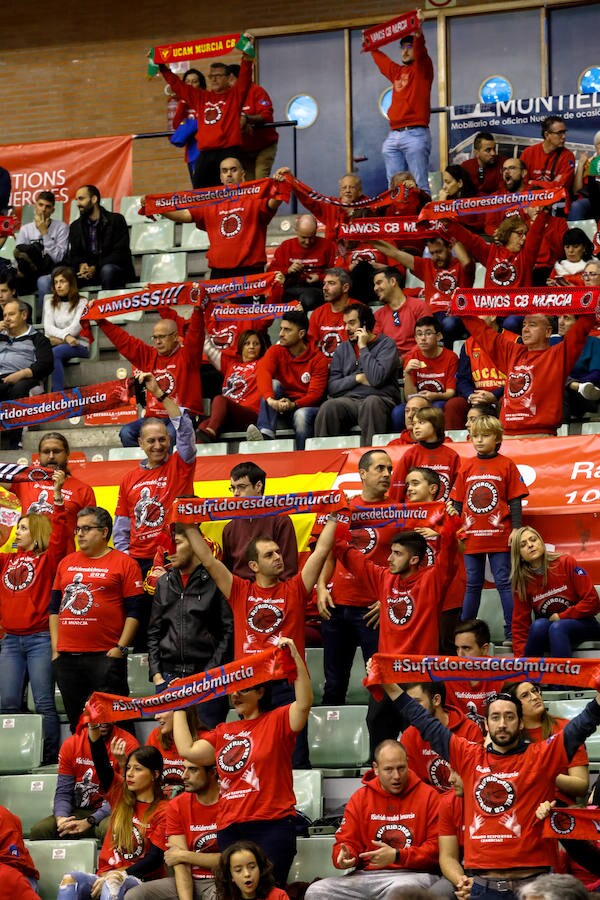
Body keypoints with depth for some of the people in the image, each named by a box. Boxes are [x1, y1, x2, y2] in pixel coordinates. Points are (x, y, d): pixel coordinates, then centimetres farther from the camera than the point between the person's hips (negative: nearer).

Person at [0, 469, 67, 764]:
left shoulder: (48, 559, -1)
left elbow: (58, 534, -15)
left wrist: (57, 495, -25)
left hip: (40, 639, -6)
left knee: (44, 702, -5)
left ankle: (49, 756, -3)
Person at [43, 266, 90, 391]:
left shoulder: (82, 303, 7)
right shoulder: (50, 304, 18)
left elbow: (75, 328, -4)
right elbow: (48, 328, 3)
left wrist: (57, 339, -8)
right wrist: (65, 337, -13)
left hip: (78, 345, -3)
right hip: (58, 343, 3)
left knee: (55, 352, -36)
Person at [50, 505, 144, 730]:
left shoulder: (124, 563, 0)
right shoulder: (66, 563, 16)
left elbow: (134, 611, -3)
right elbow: (55, 607, 18)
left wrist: (121, 648, -11)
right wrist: (55, 647, 9)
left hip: (106, 655, -5)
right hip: (67, 656, 5)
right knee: (76, 719, 10)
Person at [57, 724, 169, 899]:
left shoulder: (162, 811, -2)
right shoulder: (120, 794, 12)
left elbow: (153, 860, -8)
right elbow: (101, 763, -2)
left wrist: (115, 875, -17)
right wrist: (93, 727, -17)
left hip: (141, 881, -4)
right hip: (106, 876, 4)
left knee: (113, 883, -39)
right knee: (71, 880, -27)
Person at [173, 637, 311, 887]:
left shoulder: (277, 721, 4)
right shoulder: (223, 732, 20)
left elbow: (304, 703, -14)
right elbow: (188, 750, 11)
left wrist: (295, 657, -22)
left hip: (271, 827, -6)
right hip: (229, 829, 6)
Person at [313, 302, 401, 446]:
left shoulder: (386, 344, 5)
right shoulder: (343, 348, 20)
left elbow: (377, 379, -13)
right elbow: (332, 387, 12)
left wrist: (363, 348, -4)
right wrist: (357, 378, -2)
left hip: (379, 398, -4)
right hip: (348, 400, 4)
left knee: (371, 403, -38)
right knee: (328, 407, -29)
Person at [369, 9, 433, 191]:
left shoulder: (422, 69, 4)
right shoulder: (396, 72, 21)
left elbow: (420, 51, -16)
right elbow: (380, 58, 39)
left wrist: (418, 30, -29)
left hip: (415, 135, -7)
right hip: (393, 136, 7)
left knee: (419, 185, -12)